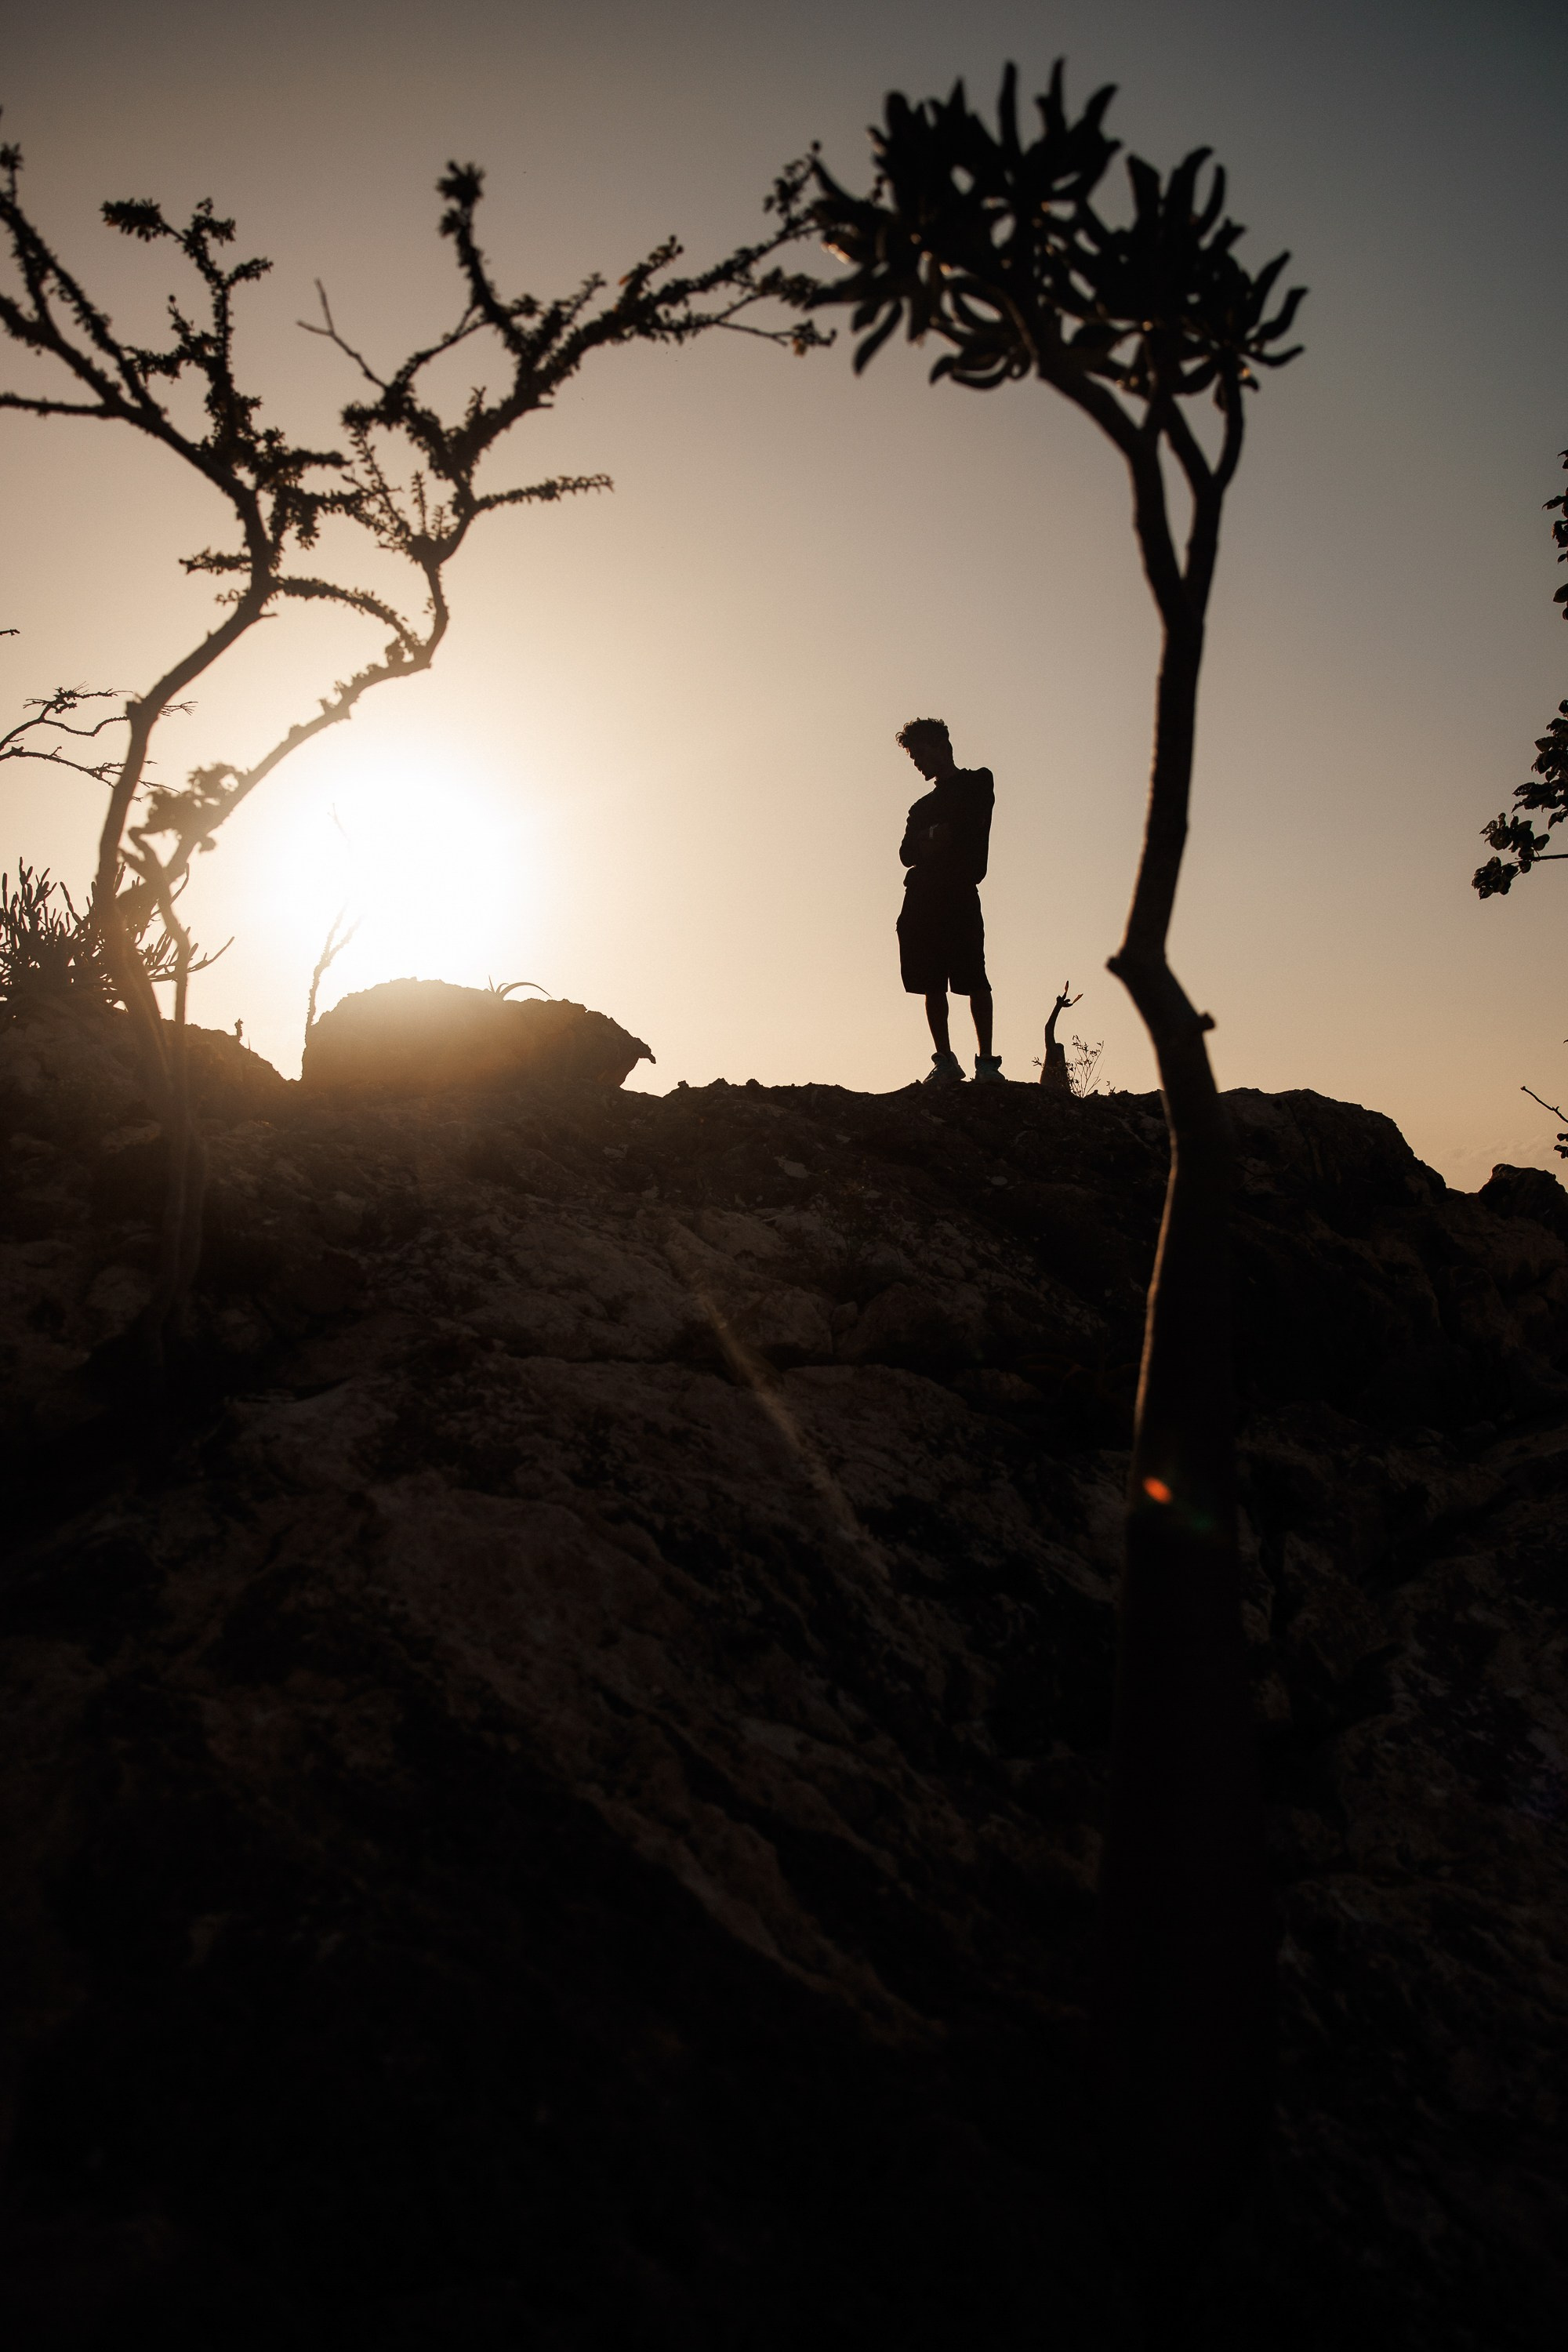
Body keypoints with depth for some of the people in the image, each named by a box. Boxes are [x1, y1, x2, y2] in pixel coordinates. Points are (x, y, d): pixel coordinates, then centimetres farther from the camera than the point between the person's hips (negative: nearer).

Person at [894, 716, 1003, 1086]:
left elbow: (971, 831, -5)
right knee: (932, 983, -2)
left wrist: (932, 840, 4)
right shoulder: (923, 805, 28)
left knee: (973, 978, -13)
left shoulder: (977, 783, 12)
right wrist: (934, 837, -6)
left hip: (959, 893, -6)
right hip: (922, 899, 6)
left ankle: (987, 1062, -13)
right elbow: (907, 853, 12)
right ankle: (945, 1062, 0)